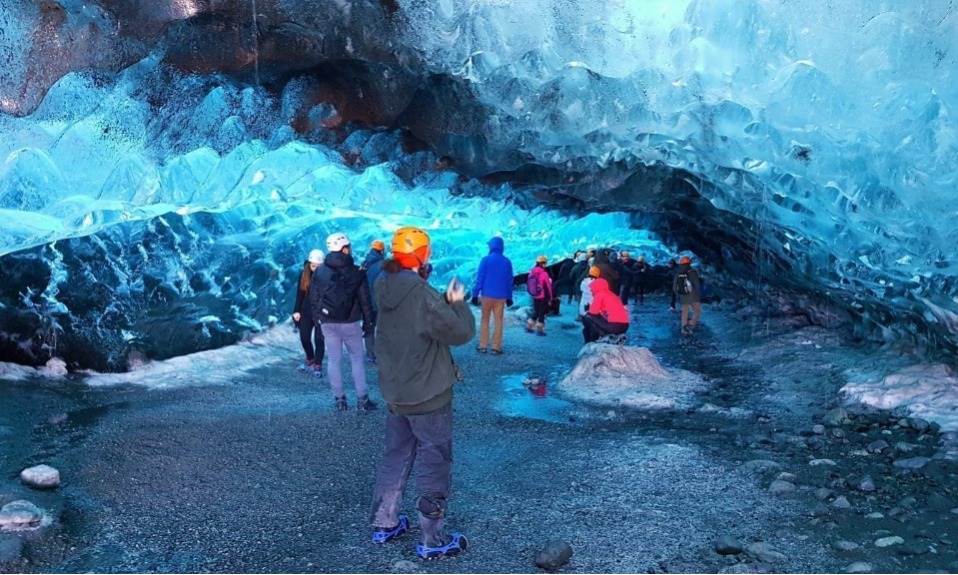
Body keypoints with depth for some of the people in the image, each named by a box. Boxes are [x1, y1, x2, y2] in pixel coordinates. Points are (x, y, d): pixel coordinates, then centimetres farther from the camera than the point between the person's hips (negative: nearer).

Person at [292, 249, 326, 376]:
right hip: (306, 311, 4)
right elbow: (300, 294, 6)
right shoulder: (304, 275, 0)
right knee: (304, 338, 9)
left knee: (319, 338, -3)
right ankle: (310, 360, 32)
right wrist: (297, 310, 2)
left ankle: (318, 365, 9)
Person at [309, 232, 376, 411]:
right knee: (357, 359, 7)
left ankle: (339, 400, 11)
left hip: (327, 323, 3)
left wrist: (317, 320, 12)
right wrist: (368, 322, 2)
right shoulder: (356, 272, -8)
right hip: (350, 323, -2)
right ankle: (362, 399, 6)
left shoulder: (319, 272, 2)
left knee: (334, 360, 8)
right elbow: (364, 300, -7)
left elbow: (313, 299, 5)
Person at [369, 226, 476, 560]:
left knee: (395, 457, 20)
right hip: (428, 394, -8)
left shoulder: (384, 287, 1)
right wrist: (458, 303, -4)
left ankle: (384, 524, 30)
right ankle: (433, 541, 11)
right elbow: (461, 333, -19)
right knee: (434, 465, 4)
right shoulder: (421, 294, -25)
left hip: (395, 391, 8)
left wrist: (445, 301, 3)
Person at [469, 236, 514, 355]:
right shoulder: (507, 261, 4)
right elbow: (510, 281, 7)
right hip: (501, 296, 2)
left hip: (487, 295, -2)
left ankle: (483, 346, 9)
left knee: (485, 320, 11)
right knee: (498, 321, 5)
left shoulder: (486, 259, -6)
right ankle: (496, 347, 2)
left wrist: (475, 294, -3)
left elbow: (480, 278, -8)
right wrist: (509, 297, 13)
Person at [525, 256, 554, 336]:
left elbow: (529, 285, 7)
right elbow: (548, 287, -15)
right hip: (543, 297, -6)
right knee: (542, 313, 5)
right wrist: (550, 298, -5)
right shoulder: (544, 273, -19)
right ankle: (539, 330, 9)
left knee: (535, 312, 20)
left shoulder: (532, 272, 0)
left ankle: (528, 327, 22)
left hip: (535, 296, 6)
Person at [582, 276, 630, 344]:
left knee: (588, 317, 4)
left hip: (615, 326, -9)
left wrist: (590, 306, 15)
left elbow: (593, 311, -5)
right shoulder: (611, 294, 21)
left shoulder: (599, 294, -3)